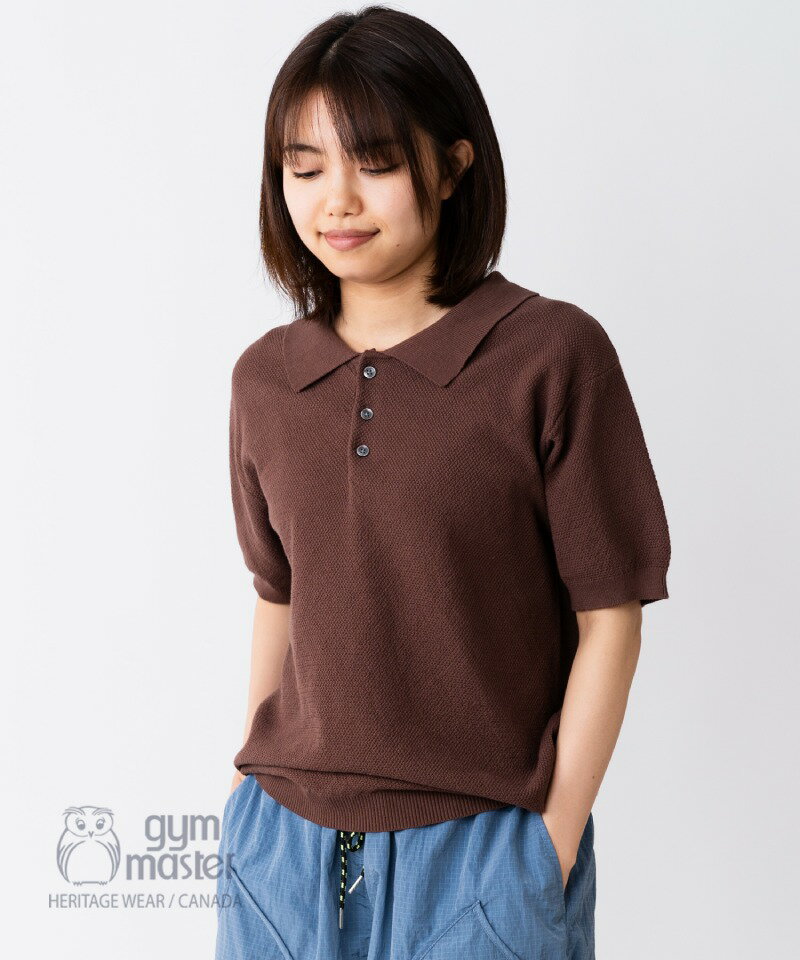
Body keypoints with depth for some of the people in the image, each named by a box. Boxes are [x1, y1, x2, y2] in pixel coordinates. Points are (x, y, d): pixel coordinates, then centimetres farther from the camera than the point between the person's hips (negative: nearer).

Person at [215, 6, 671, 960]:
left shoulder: (553, 354, -11)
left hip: (482, 849, -3)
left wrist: (553, 845, -8)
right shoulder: (264, 377, 2)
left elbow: (608, 621, -8)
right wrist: (251, 790, 8)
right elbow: (280, 598, 10)